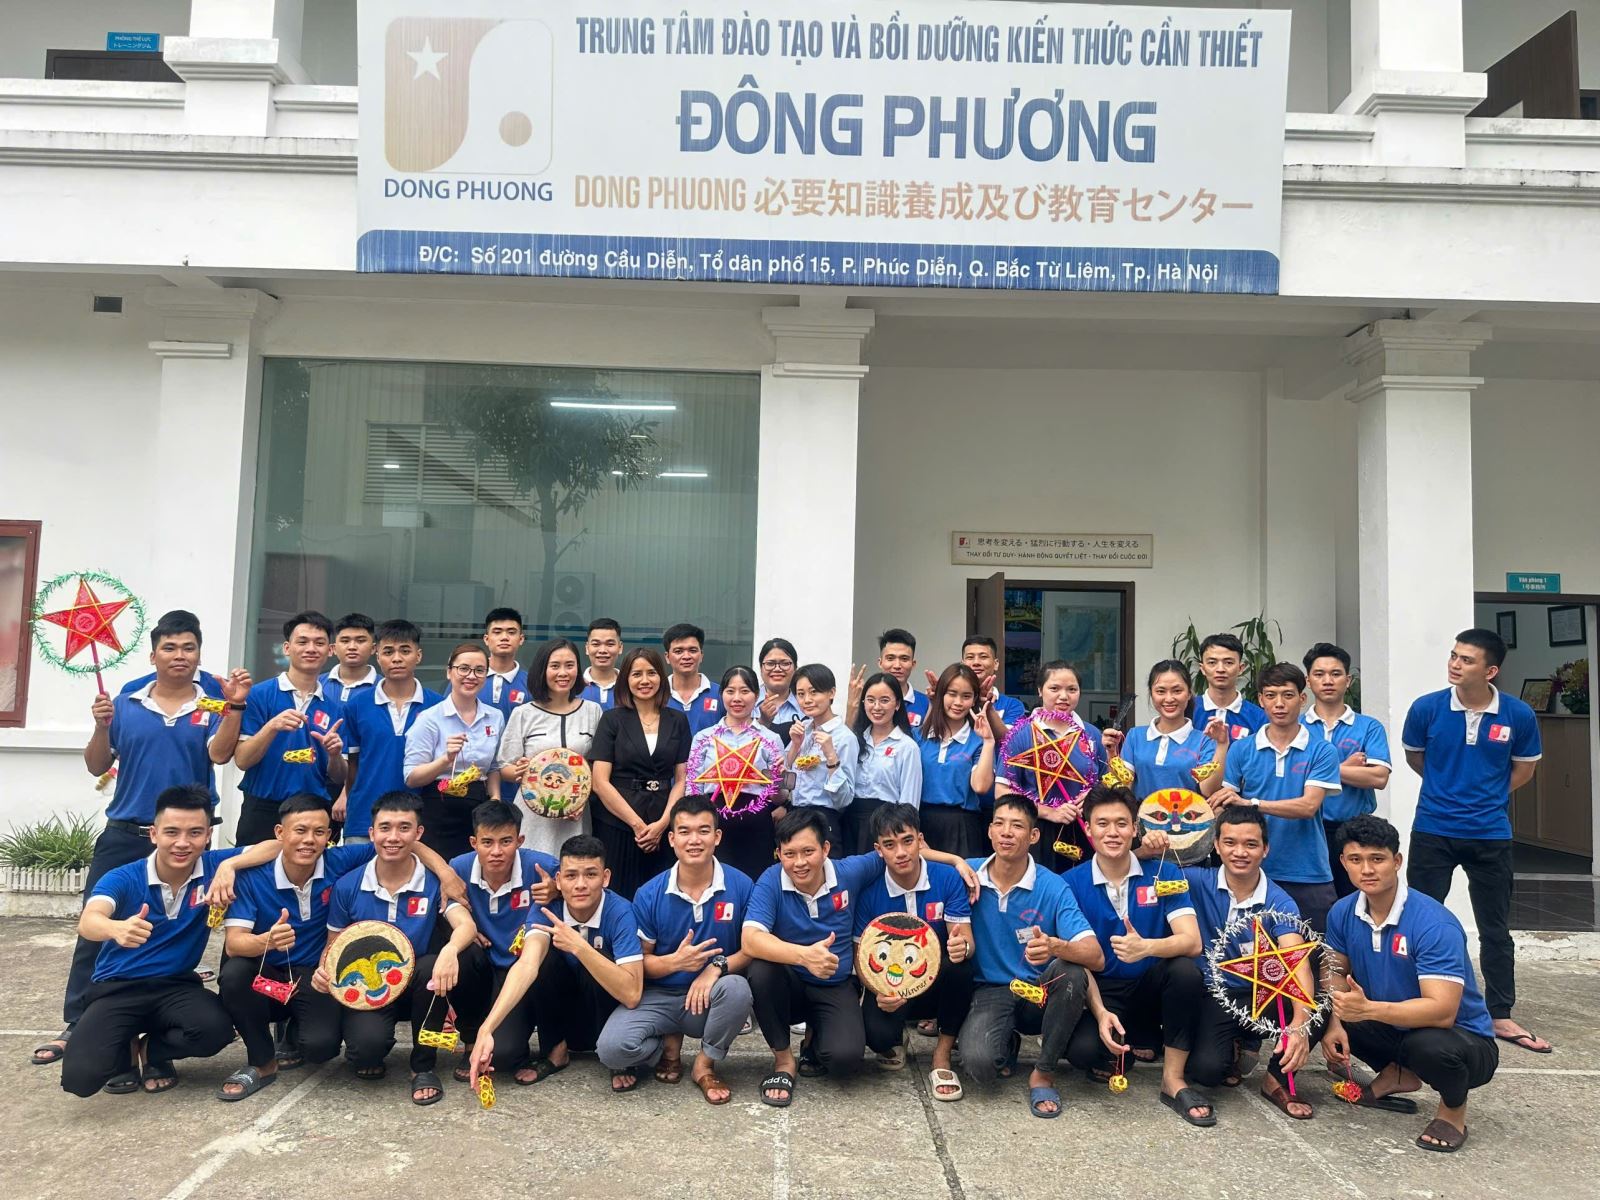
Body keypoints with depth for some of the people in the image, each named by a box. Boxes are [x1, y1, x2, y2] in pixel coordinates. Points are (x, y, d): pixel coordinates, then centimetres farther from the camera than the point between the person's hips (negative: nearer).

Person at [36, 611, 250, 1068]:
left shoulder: (211, 707, -1)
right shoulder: (126, 705, 4)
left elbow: (219, 754, -18)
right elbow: (97, 767, 5)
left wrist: (235, 706, -30)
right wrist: (102, 726, -12)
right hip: (125, 832, 1)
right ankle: (75, 1024, 14)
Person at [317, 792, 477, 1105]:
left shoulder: (436, 882, -10)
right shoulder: (347, 886, -4)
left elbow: (466, 925, -25)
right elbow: (334, 944, 8)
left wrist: (450, 950, -48)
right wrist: (324, 969, -16)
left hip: (416, 987, 1)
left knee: (434, 966, -35)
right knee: (368, 1045, -33)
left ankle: (423, 1066, -10)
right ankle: (368, 1054, 12)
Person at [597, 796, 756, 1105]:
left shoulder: (741, 886, -9)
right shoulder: (649, 894, -7)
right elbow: (639, 962, -1)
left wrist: (718, 966, -26)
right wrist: (675, 962, -22)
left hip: (710, 998, 0)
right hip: (659, 996, 1)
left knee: (737, 988, -35)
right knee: (611, 1048, -26)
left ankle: (705, 1065, -5)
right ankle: (668, 1047, 10)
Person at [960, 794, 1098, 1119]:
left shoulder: (1053, 887, -12)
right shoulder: (968, 875, -6)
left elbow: (1095, 957, -21)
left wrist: (1054, 946, -44)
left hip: (1038, 994, 0)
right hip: (989, 992, 1)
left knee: (1072, 972, -34)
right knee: (980, 1063, -31)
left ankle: (1043, 1073, -10)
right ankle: (1008, 1044, 12)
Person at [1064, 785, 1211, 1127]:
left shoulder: (1164, 874, -5)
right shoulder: (1072, 883, -6)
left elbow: (1192, 942, -18)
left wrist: (1146, 948, -39)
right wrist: (1101, 1013, -24)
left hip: (1151, 987, 1)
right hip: (1101, 991, 0)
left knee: (1187, 970, -31)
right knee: (1082, 1050, -30)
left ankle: (1173, 1080, -13)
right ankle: (1138, 1042, 8)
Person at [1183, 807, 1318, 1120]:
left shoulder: (1279, 903, -12)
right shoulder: (1199, 882, -9)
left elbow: (1297, 962, -27)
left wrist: (1300, 1021, -45)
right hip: (1212, 997, -1)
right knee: (1206, 1070, -28)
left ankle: (1278, 1078, -1)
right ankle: (1233, 1050, 14)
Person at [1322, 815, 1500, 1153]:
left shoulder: (1435, 924, -28)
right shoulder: (1343, 913, -8)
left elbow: (1442, 1011, -35)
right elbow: (1337, 972, 2)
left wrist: (1368, 1009, -47)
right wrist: (1334, 1023, -17)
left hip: (1462, 1037, -6)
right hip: (1393, 1027, 6)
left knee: (1429, 1045, -39)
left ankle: (1453, 1109, -2)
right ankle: (1397, 1075, 11)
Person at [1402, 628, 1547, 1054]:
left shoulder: (1518, 715, -8)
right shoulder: (1426, 708, -10)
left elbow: (1524, 768, 9)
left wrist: (1485, 796, 7)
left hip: (1491, 835, 1)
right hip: (1432, 832, -1)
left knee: (1496, 930, 11)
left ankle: (1501, 1016, 25)